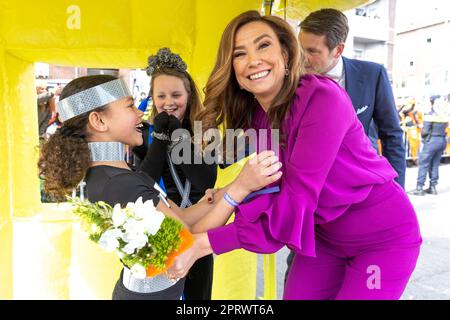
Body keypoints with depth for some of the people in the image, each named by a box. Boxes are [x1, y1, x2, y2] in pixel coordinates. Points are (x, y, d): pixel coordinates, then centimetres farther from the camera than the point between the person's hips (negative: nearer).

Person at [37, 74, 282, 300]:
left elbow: (181, 217, -2)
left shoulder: (110, 175, 2)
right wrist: (240, 187, -28)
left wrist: (236, 185, -10)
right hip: (151, 293, -8)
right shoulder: (120, 186, -28)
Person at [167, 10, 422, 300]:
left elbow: (295, 202, -33)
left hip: (383, 237, -5)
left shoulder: (323, 98, -29)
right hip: (324, 235, 6)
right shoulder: (253, 115, -7)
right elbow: (272, 191, -10)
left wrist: (204, 244, -36)